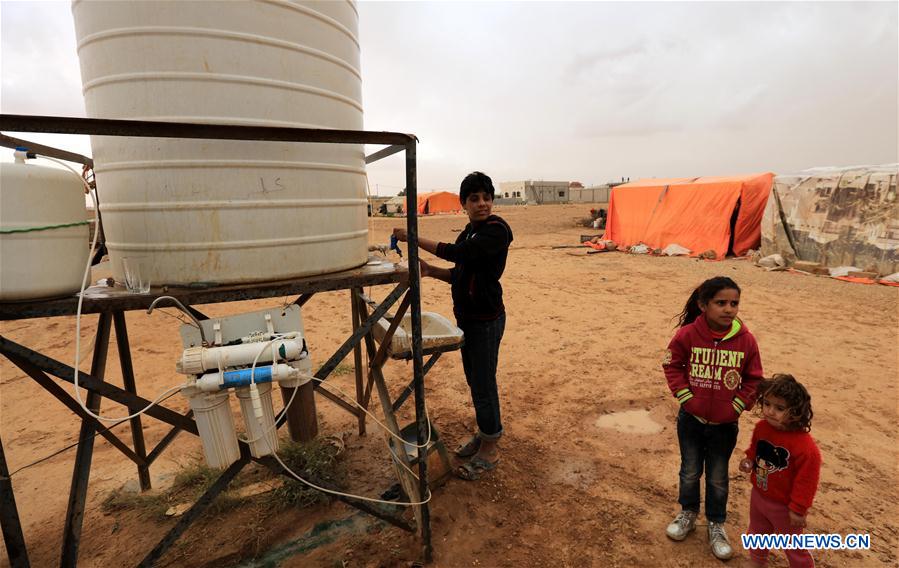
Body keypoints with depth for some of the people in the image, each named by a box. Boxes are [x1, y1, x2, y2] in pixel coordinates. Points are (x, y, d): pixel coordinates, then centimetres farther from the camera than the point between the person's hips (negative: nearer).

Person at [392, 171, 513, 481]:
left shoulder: (497, 230, -17)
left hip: (486, 319, -8)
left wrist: (414, 238, -22)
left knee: (483, 383, 2)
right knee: (474, 380, 19)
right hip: (466, 316, 9)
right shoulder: (469, 230, 10)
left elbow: (456, 253, -28)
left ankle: (490, 449, 20)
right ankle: (484, 434, 37)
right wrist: (429, 270, -4)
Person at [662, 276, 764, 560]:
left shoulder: (746, 340, -13)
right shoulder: (688, 334, -17)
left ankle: (716, 526, 39)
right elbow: (672, 365, -5)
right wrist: (686, 396, -11)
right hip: (691, 420, 0)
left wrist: (736, 406, -8)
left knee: (718, 479, 17)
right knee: (690, 472, 19)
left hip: (725, 425, 1)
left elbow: (754, 380, -1)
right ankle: (688, 514, 43)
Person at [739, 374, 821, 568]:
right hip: (758, 496, 7)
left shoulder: (804, 445, -31)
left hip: (783, 505, -6)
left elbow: (807, 479, -22)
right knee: (756, 534, 28)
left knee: (792, 546, 17)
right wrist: (749, 460, -10)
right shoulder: (761, 427, -12)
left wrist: (799, 509, -16)